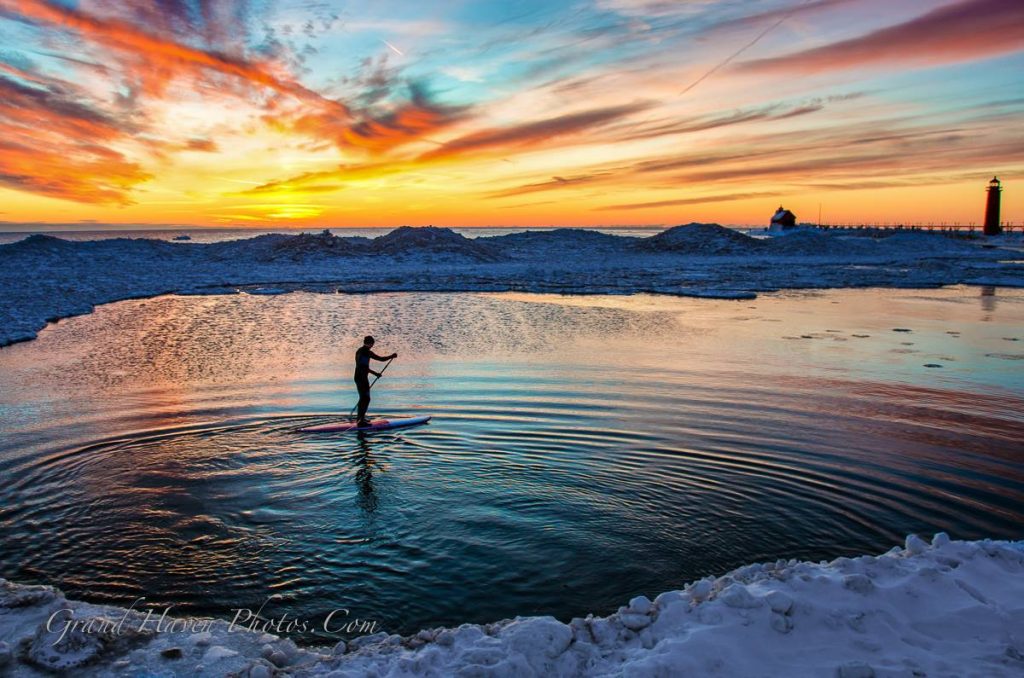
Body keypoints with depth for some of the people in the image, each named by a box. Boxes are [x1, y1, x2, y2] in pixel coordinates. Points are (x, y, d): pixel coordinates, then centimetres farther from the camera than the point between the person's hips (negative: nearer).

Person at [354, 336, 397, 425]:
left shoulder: (359, 351, 16)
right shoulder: (367, 352, -14)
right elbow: (381, 359, -17)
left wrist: (375, 373, 31)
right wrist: (392, 356, -1)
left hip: (358, 377, 10)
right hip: (362, 378, -10)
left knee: (363, 398, 19)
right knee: (366, 398, -7)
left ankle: (359, 418, 28)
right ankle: (361, 421, -9)